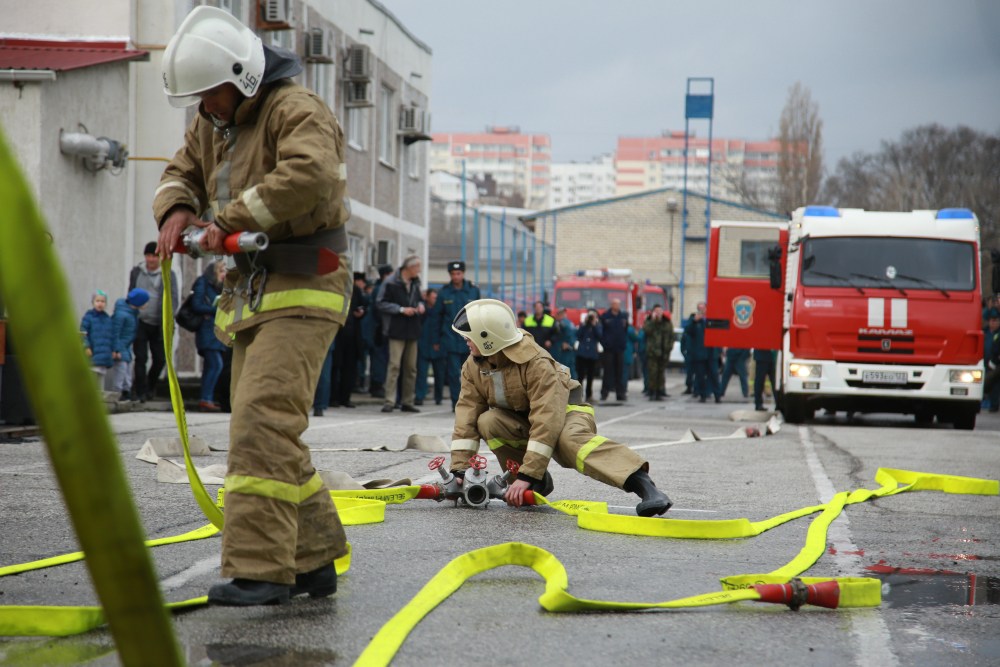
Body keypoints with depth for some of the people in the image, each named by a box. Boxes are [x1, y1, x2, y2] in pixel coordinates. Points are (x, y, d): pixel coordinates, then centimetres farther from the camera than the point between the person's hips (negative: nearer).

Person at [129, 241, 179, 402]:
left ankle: (150, 386, 27)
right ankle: (141, 391, 2)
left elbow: (173, 299, -1)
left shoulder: (169, 275, 2)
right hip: (140, 322, 1)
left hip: (159, 325, 0)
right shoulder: (136, 272, 9)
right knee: (141, 358, -5)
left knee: (160, 358, 3)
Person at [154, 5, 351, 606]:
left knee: (263, 422, -20)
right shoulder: (212, 124, 16)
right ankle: (315, 561, 19)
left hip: (302, 291, -10)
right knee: (267, 434, 10)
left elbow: (310, 174, -31)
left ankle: (260, 569, -21)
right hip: (251, 295, 10)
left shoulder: (296, 110, -13)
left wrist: (232, 219, -24)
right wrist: (176, 211, -5)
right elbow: (182, 173, 20)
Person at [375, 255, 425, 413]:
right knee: (394, 365, -12)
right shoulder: (391, 283, -8)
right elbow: (380, 303, -9)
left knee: (411, 367, 8)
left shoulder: (415, 283, 14)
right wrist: (401, 309, -15)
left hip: (412, 331, 7)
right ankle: (389, 401, -12)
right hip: (396, 330, -7)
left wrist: (420, 305, 3)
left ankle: (407, 402, 15)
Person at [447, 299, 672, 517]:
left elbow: (547, 422, -36)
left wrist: (526, 475, -40)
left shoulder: (536, 363, -30)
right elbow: (467, 415, -10)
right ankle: (539, 483, -9)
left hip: (564, 411, -6)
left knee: (571, 439, -40)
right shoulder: (473, 367, -10)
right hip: (521, 421, 6)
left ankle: (645, 486, -53)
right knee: (487, 422, -25)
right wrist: (459, 470, -20)